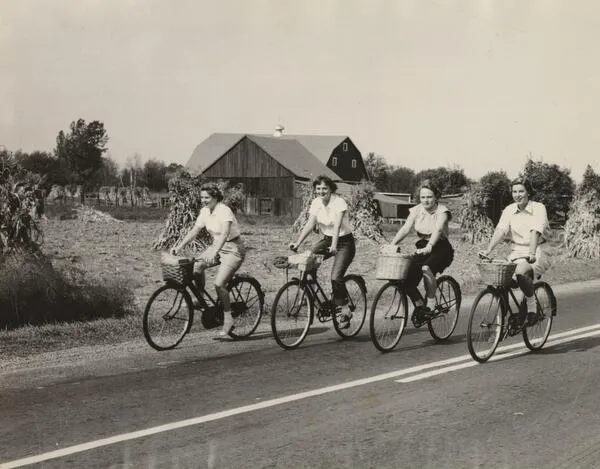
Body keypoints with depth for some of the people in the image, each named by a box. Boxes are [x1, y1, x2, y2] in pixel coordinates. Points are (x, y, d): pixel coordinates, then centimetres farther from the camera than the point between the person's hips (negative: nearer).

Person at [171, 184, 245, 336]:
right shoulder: (205, 212, 1)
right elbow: (194, 231, 2)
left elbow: (224, 233, -34)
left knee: (219, 283, -19)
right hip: (216, 246, 7)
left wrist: (214, 252, -47)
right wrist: (179, 247, -9)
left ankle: (228, 320, -7)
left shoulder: (224, 211, -22)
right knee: (196, 266, -18)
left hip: (233, 249, -7)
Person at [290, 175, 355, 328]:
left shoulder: (339, 202, -19)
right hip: (327, 239, 6)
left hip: (344, 242, -6)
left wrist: (334, 245, -45)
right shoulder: (316, 203, -2)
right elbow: (310, 224, -8)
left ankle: (345, 311, -6)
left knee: (335, 277, -20)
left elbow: (337, 225, -32)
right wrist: (297, 243, -21)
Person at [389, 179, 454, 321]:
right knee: (408, 280, -13)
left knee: (426, 268, -35)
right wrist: (392, 244, -25)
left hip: (441, 249, -5)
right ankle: (420, 306, 9)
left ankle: (433, 301, -15)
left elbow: (438, 230, -28)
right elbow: (405, 228, -8)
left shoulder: (442, 211, -10)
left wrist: (428, 247, -45)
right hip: (422, 248, 5)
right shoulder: (416, 210, 3)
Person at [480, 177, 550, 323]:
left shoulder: (538, 208, -7)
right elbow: (500, 230, -5)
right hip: (515, 253, 5)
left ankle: (531, 304, -13)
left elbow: (535, 232, -21)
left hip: (536, 253, -5)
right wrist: (488, 250, -19)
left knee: (521, 272, -34)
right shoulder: (509, 210, 6)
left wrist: (531, 253, -36)